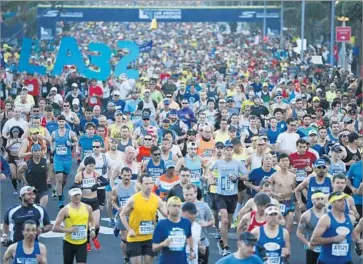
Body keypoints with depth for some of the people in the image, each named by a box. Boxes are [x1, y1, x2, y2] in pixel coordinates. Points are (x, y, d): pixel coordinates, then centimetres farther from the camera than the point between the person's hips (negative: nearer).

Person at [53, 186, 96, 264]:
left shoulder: (87, 208, 1)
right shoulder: (65, 210, -10)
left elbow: (91, 220, 22)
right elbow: (55, 228, -11)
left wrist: (92, 229, 2)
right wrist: (68, 230, -24)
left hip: (82, 243, 2)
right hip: (69, 243, -1)